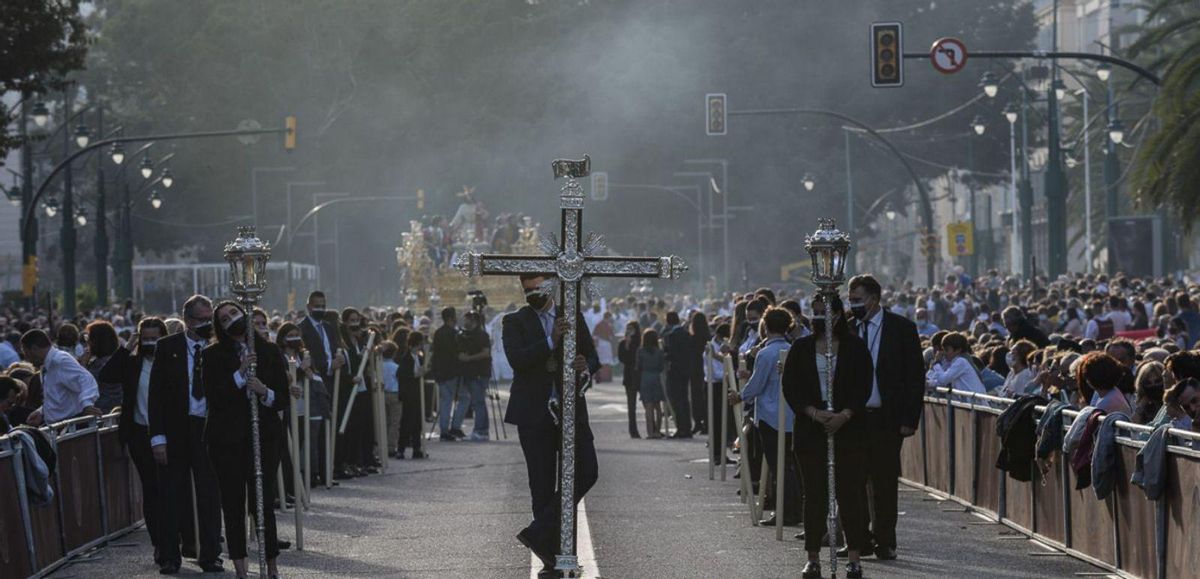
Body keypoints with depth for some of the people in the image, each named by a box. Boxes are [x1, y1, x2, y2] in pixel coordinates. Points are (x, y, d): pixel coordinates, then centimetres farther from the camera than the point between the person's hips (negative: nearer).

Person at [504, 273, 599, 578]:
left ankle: (538, 534, -5)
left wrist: (586, 365, -14)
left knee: (586, 472, -11)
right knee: (543, 484, 1)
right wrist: (551, 341, -25)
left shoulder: (573, 317, 9)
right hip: (535, 413, -2)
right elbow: (517, 359, -15)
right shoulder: (515, 321, 2)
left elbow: (593, 357, 10)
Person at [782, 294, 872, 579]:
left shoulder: (855, 347, 2)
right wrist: (814, 413, -12)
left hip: (849, 428, -2)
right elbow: (791, 387, 2)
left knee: (850, 491, -3)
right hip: (810, 430, 2)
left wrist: (844, 415, -16)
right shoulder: (801, 348, 7)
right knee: (814, 493, 2)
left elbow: (864, 386, -2)